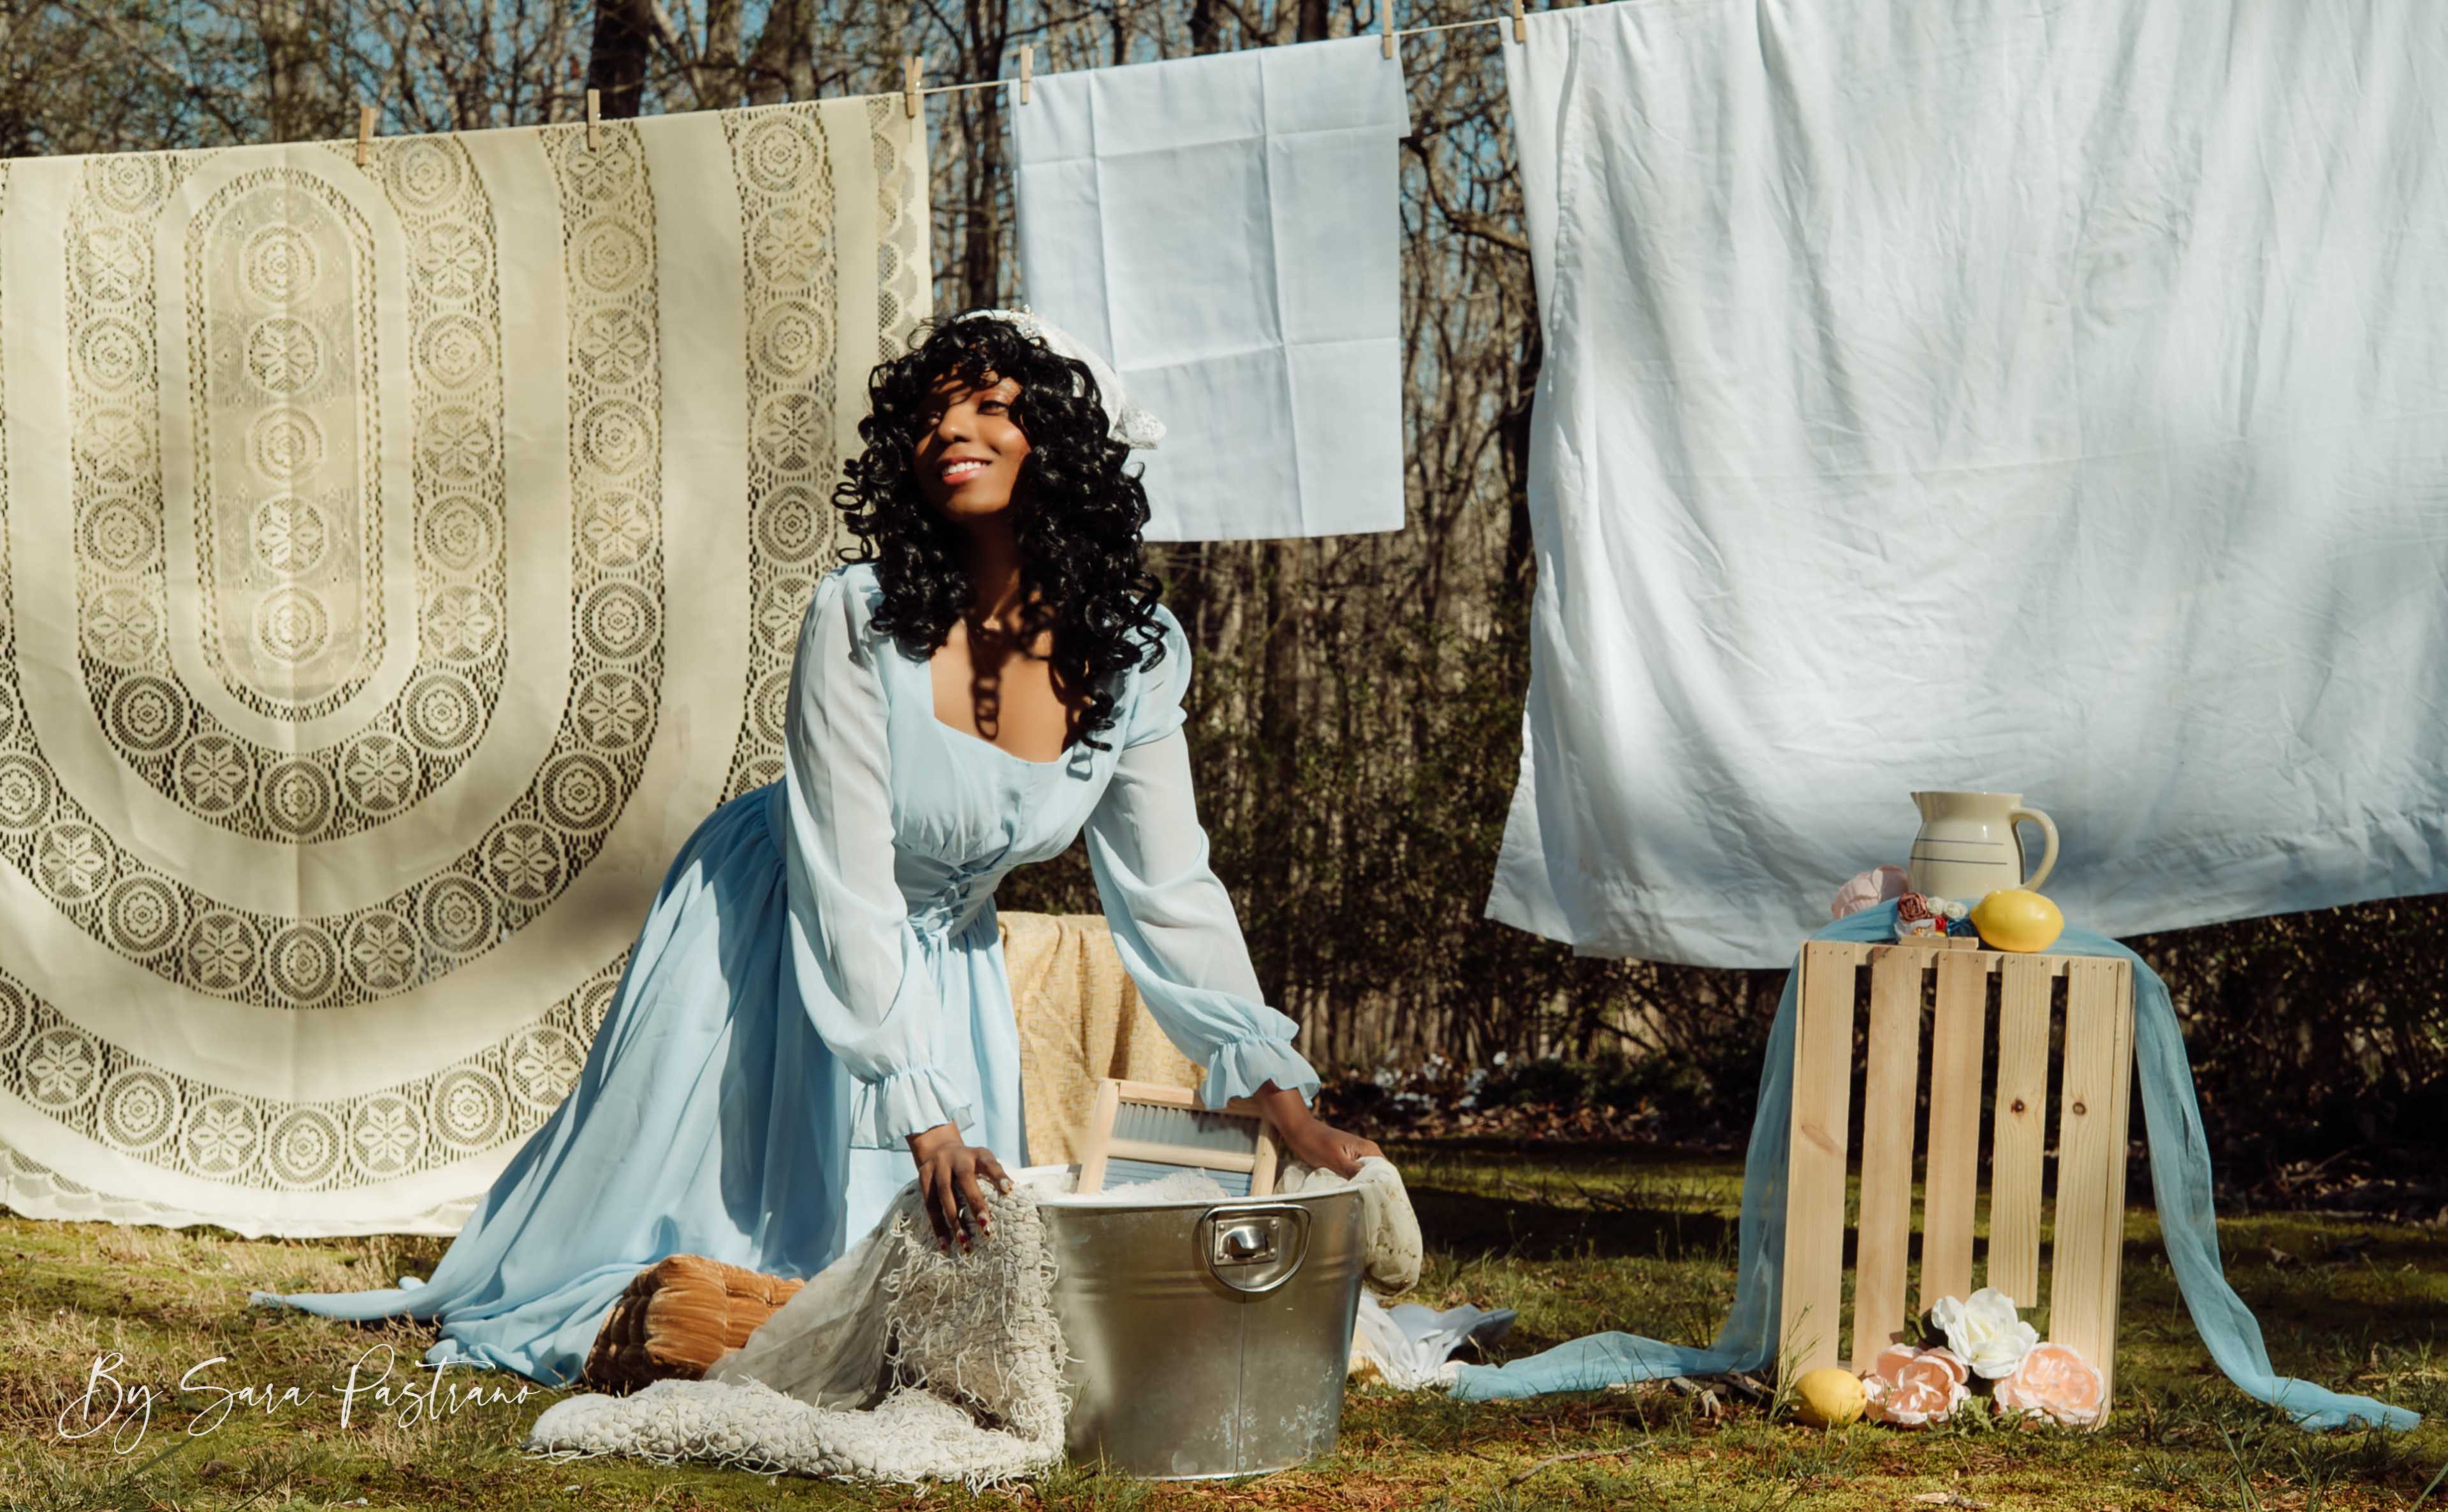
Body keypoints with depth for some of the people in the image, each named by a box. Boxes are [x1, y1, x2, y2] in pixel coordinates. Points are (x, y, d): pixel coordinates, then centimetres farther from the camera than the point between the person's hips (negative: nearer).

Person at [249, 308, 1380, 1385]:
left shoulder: (1136, 652, -17)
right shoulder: (860, 620, -29)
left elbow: (1171, 894, -8)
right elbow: (846, 892, -27)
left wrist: (1286, 1103, -11)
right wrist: (921, 1110, -30)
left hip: (942, 958, 4)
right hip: (771, 933, -4)